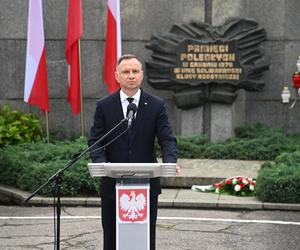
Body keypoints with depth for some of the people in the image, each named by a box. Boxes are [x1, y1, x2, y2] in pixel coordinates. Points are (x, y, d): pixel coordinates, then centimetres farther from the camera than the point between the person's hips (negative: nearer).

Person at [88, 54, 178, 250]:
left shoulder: (157, 105, 2)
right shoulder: (104, 106, 2)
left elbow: (167, 139, -4)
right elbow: (95, 141, -1)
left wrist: (170, 162, -25)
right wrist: (101, 163, -21)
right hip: (113, 185, 0)